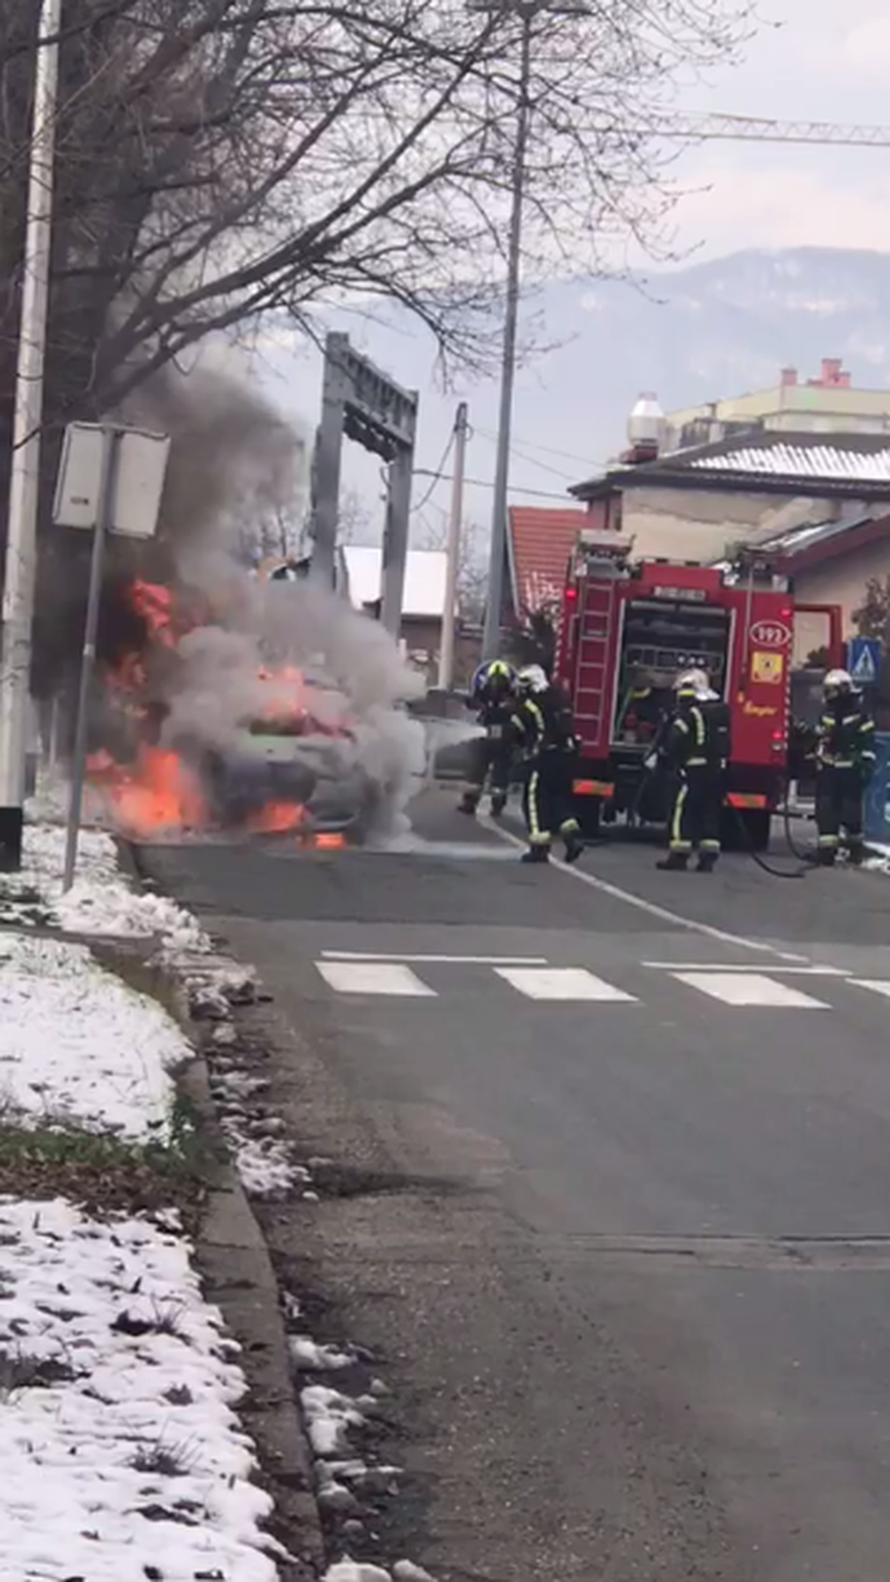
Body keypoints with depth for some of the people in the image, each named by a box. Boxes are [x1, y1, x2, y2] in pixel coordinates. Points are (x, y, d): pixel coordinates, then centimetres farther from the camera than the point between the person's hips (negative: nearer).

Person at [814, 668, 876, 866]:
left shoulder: (860, 713, -8)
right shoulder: (827, 713, 10)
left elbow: (868, 743, -9)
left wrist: (867, 765, -14)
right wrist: (816, 759, 18)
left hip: (850, 771, -5)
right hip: (827, 769, 5)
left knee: (851, 811, 0)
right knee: (826, 811, -1)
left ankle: (855, 847, 17)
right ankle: (827, 849, 0)